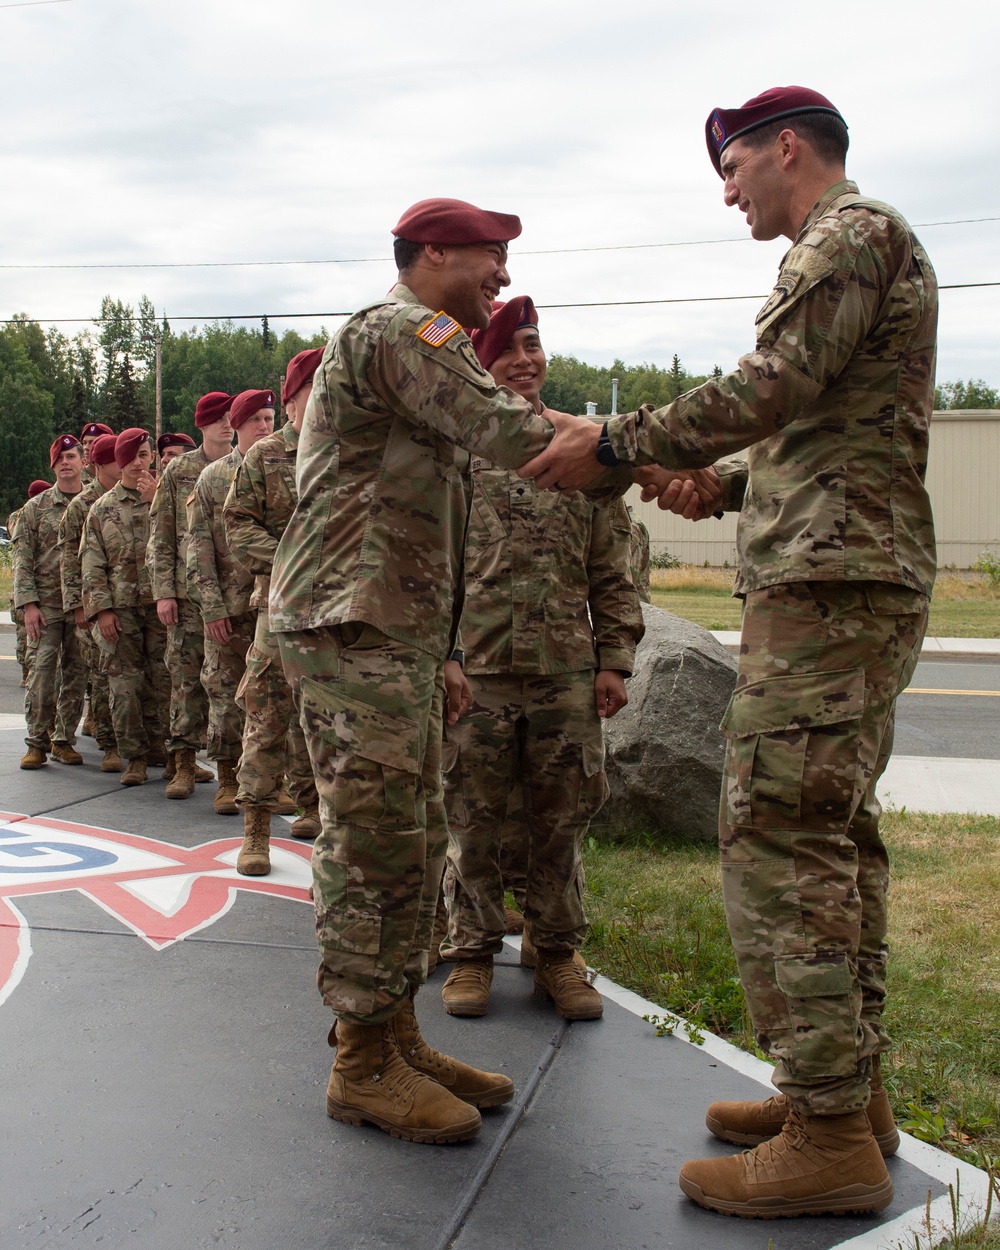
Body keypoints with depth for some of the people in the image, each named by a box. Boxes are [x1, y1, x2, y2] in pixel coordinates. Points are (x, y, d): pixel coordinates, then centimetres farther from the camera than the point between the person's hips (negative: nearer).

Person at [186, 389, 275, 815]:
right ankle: (228, 778, 14)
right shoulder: (212, 477, 7)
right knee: (225, 689, 3)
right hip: (229, 605, 0)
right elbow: (198, 546, 3)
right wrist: (212, 606, -5)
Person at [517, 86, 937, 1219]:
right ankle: (847, 1092, 20)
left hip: (827, 583, -11)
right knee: (835, 836, 12)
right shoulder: (848, 251, 26)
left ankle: (828, 1139, -7)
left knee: (777, 839, -12)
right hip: (855, 583, 11)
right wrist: (720, 486, 14)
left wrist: (614, 443, -11)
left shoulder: (853, 235, -6)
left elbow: (769, 389, -18)